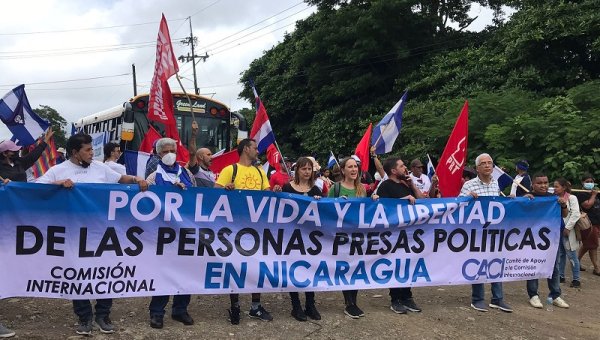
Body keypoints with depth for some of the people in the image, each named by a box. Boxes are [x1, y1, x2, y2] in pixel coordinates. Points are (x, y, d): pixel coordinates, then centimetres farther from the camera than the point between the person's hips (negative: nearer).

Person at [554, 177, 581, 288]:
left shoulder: (571, 198, -7)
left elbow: (575, 214, -14)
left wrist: (568, 228, -17)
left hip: (567, 231, -5)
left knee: (571, 255, -1)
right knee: (560, 254, 13)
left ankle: (576, 279, 6)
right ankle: (560, 276, 23)